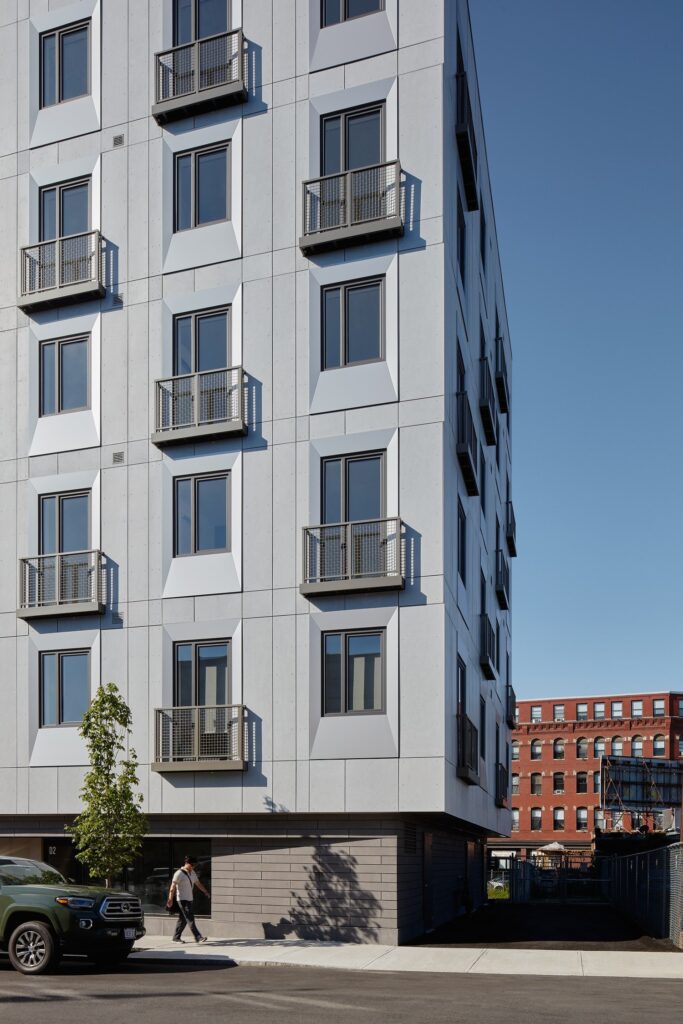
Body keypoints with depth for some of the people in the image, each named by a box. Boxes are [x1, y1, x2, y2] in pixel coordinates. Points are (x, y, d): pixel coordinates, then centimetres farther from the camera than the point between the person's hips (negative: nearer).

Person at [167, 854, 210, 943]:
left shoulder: (192, 872, 11)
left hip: (190, 899, 8)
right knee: (190, 919, -11)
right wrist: (170, 900, -21)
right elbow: (173, 887, -16)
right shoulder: (179, 873, -13)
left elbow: (198, 883, 21)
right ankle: (198, 937, -14)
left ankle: (176, 937, 18)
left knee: (183, 920, 10)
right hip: (182, 900, -8)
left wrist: (205, 891, 17)